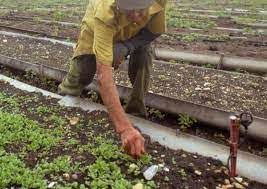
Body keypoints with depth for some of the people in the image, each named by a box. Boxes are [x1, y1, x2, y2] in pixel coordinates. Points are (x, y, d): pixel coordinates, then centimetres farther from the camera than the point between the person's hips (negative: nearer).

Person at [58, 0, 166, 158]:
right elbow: (104, 75, -52)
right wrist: (125, 128, -60)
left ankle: (137, 112, -9)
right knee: (76, 81, -4)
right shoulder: (105, 13, -47)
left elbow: (157, 30, -18)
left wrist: (126, 47, -36)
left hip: (136, 33, 3)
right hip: (97, 30, -2)